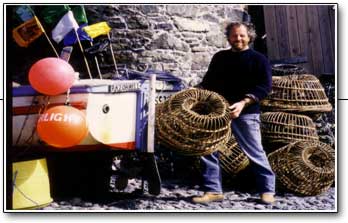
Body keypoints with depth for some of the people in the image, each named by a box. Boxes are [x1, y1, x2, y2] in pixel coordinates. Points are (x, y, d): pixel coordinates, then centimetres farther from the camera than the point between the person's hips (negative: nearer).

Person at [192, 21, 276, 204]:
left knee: (254, 152, 0)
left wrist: (244, 102, -20)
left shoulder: (258, 59, 2)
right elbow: (208, 81, 21)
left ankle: (267, 189, 16)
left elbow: (265, 86, -8)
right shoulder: (219, 57, 16)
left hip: (246, 113, -4)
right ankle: (213, 191, 11)